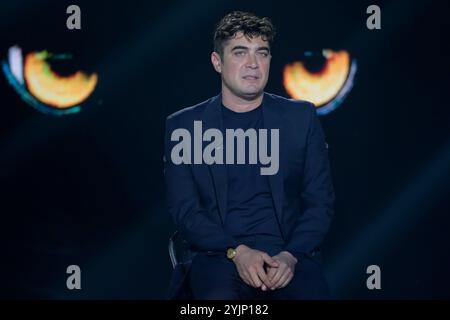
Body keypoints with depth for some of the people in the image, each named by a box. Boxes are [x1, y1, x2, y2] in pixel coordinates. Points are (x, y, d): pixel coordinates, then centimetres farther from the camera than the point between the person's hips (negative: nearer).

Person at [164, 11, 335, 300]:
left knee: (312, 292, -32)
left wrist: (291, 255, -10)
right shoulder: (184, 125, 8)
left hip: (290, 254, 1)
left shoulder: (301, 117, 11)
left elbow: (321, 201, 8)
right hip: (219, 254, -1)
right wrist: (237, 252, -13)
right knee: (218, 297, -34)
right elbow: (183, 209, 3)